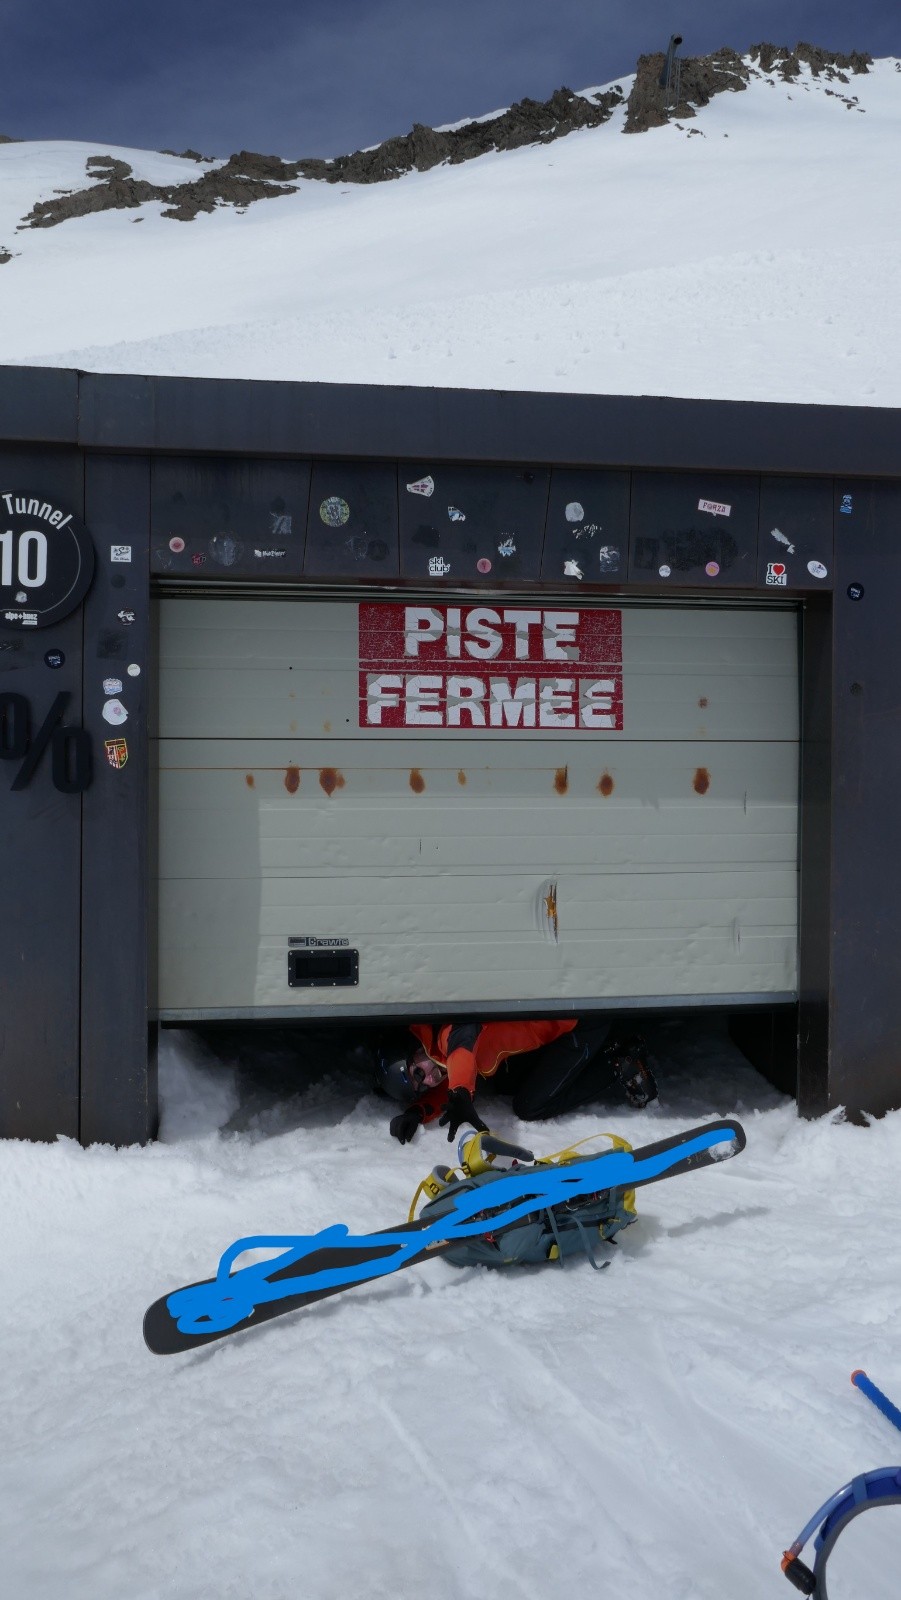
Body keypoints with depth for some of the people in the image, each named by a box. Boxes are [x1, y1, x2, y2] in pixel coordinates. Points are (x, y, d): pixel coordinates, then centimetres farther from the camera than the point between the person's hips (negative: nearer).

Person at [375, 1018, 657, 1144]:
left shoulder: (441, 1032, -23)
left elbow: (465, 1034, -44)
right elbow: (448, 1088, 11)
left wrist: (459, 1096, -57)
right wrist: (418, 1111, -8)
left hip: (582, 1020, -10)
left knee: (530, 1107, -7)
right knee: (505, 1079, 14)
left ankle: (621, 1066, 2)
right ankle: (610, 1046, 16)